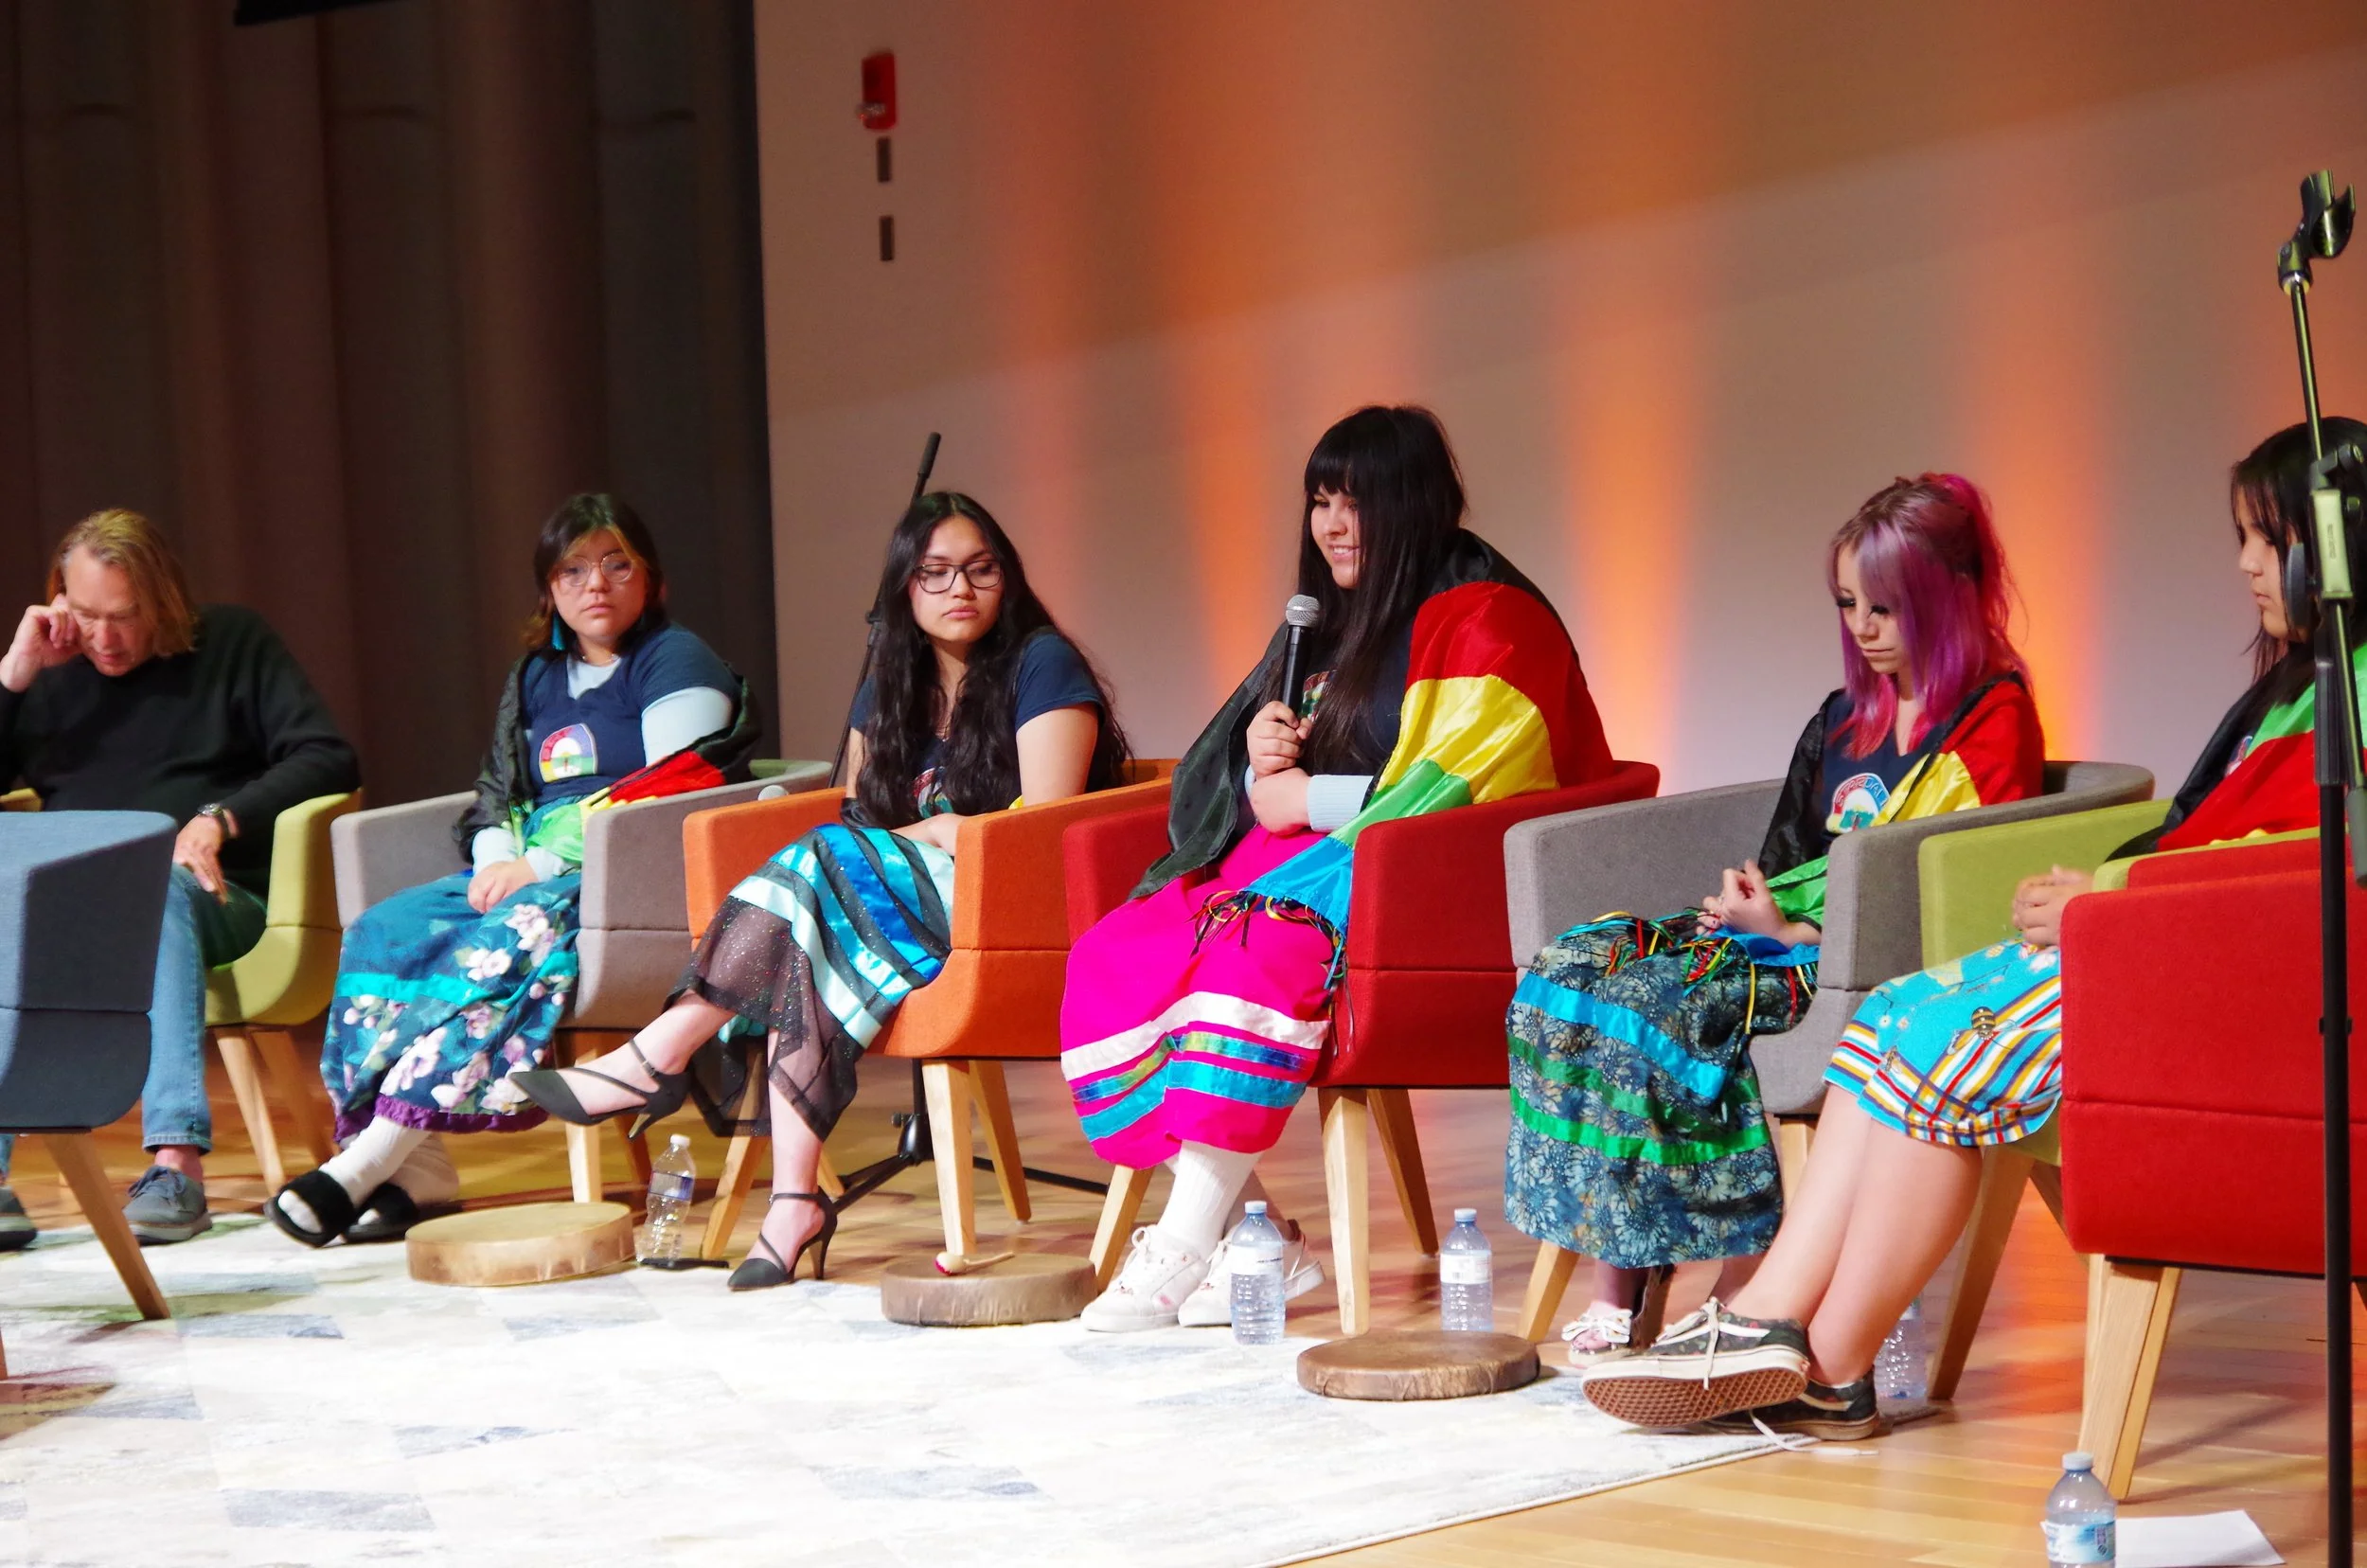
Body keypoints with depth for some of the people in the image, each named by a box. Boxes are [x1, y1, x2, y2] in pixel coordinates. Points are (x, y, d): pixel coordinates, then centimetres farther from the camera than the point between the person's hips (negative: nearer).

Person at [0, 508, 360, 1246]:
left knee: (157, 891, -38)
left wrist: (221, 818, -12)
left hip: (211, 895, -2)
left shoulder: (232, 644, 10)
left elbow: (329, 759, 1)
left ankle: (177, 1163, -47)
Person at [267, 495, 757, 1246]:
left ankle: (366, 1161, -39)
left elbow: (671, 802, -11)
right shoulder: (536, 677, 24)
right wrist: (497, 860, -5)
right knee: (384, 930, -18)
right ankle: (417, 1168, -29)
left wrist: (538, 867, -16)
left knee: (508, 941, -35)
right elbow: (496, 792, 20)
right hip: (527, 873, 7)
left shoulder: (676, 662, 1)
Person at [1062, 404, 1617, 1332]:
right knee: (1111, 959, -15)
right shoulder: (1335, 624, 23)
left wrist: (1306, 797, -9)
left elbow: (1454, 792, -17)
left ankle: (1184, 1246, -34)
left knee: (1260, 946, -36)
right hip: (1305, 865, 9)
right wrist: (1259, 758, -1)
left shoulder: (1489, 619, -5)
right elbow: (1247, 790, 24)